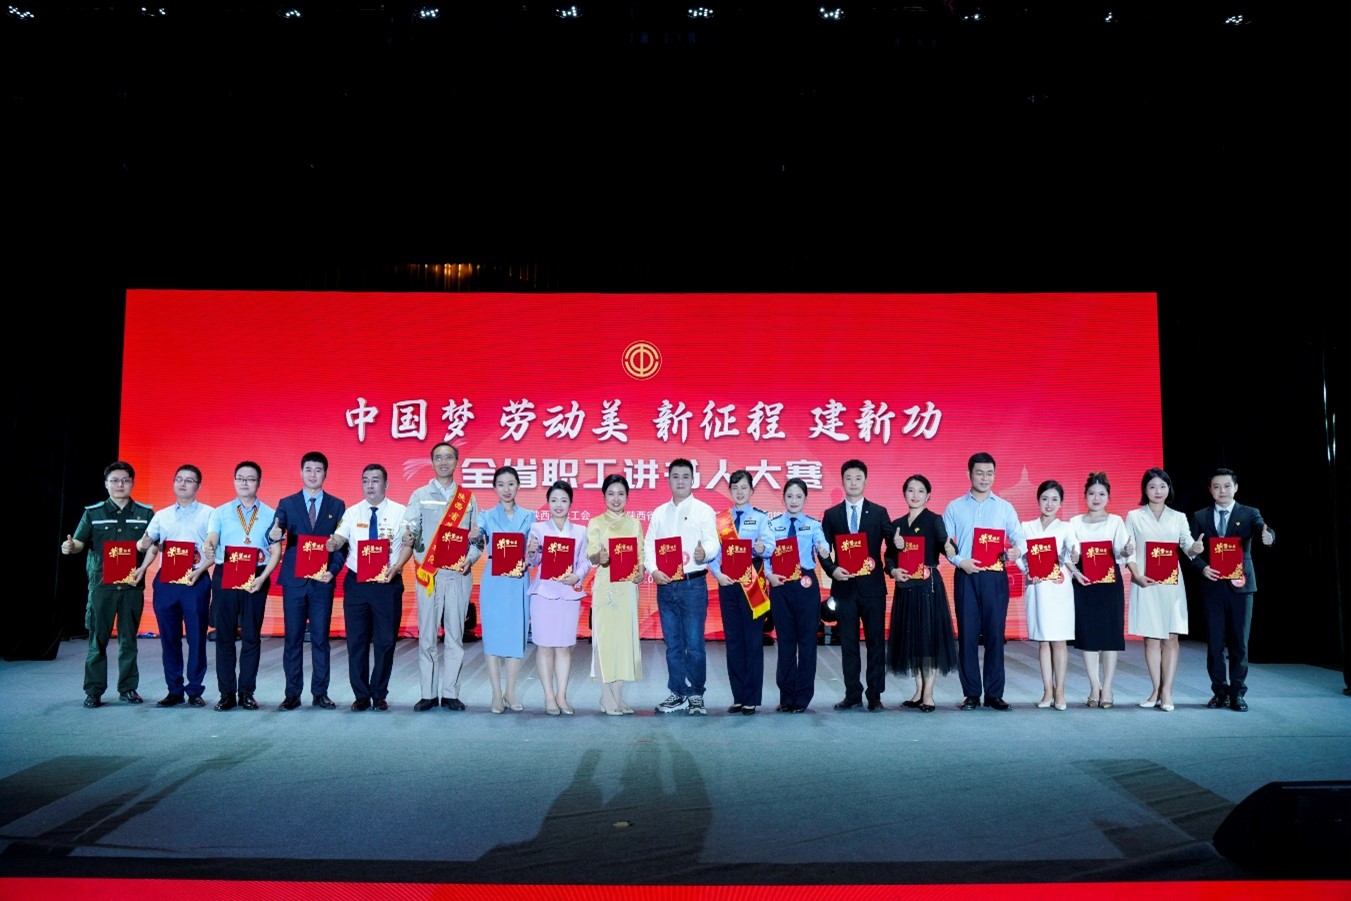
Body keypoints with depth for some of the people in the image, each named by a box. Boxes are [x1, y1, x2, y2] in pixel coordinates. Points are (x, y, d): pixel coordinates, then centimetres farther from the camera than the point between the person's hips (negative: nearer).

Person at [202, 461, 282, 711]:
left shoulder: (270, 514, 7)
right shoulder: (220, 512, 9)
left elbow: (276, 551, 3)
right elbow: (211, 539, -5)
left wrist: (262, 578, -10)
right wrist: (208, 549, -29)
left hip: (256, 578, 0)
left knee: (251, 636, 3)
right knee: (224, 635, 2)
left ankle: (247, 692, 11)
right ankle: (226, 693, 9)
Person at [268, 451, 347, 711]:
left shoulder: (337, 505, 7)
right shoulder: (287, 503, 7)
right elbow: (277, 533, -6)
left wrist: (333, 570, -10)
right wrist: (274, 534, -30)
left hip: (322, 581, 0)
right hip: (294, 580, 0)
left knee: (320, 638, 4)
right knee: (293, 638, 3)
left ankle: (320, 693, 12)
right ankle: (292, 693, 11)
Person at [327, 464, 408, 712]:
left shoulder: (400, 512, 2)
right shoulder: (352, 513, 7)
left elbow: (408, 544, -2)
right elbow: (339, 538, -7)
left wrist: (396, 568, -17)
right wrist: (332, 544, -30)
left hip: (388, 584, -2)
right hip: (356, 582, 2)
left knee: (385, 641, 3)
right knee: (356, 641, 5)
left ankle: (379, 695, 17)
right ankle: (361, 695, 16)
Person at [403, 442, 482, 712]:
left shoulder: (468, 498, 11)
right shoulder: (420, 495, 8)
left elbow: (477, 537, 10)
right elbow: (410, 527, -4)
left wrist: (471, 558, -8)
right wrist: (408, 537, -26)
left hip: (459, 575, 1)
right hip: (428, 575, -1)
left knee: (455, 635, 3)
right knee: (427, 636, 0)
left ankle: (450, 693, 10)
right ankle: (428, 694, 8)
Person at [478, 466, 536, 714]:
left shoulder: (528, 517, 10)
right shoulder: (487, 516, 6)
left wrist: (527, 562, -14)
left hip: (519, 581, 1)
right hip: (493, 581, -1)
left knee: (517, 634, 3)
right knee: (493, 635, -1)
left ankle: (511, 693, 14)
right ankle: (497, 694, 7)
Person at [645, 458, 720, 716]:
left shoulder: (703, 510, 1)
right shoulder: (659, 513, 13)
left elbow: (713, 542, -9)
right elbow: (649, 544, 9)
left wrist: (704, 553, -31)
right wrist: (653, 570, -9)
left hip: (693, 584, -4)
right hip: (665, 585, 4)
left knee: (694, 643, -3)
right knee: (672, 643, 10)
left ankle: (696, 695, 8)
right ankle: (678, 693, 20)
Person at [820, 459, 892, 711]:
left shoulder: (879, 512, 5)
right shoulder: (831, 515, 6)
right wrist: (832, 569, -12)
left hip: (872, 586, -1)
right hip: (844, 586, 1)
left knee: (875, 641, 3)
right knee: (848, 643, 5)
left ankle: (875, 695, 10)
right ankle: (853, 694, 13)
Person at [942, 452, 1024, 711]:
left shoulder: (1005, 507, 11)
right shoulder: (955, 507, 9)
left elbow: (1018, 538, 3)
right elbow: (945, 541, 5)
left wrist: (1016, 549, -19)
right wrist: (959, 560, -12)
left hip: (996, 576, 0)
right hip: (966, 576, 0)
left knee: (995, 634, 1)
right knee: (967, 634, 1)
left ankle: (994, 694, 9)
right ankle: (971, 694, 8)